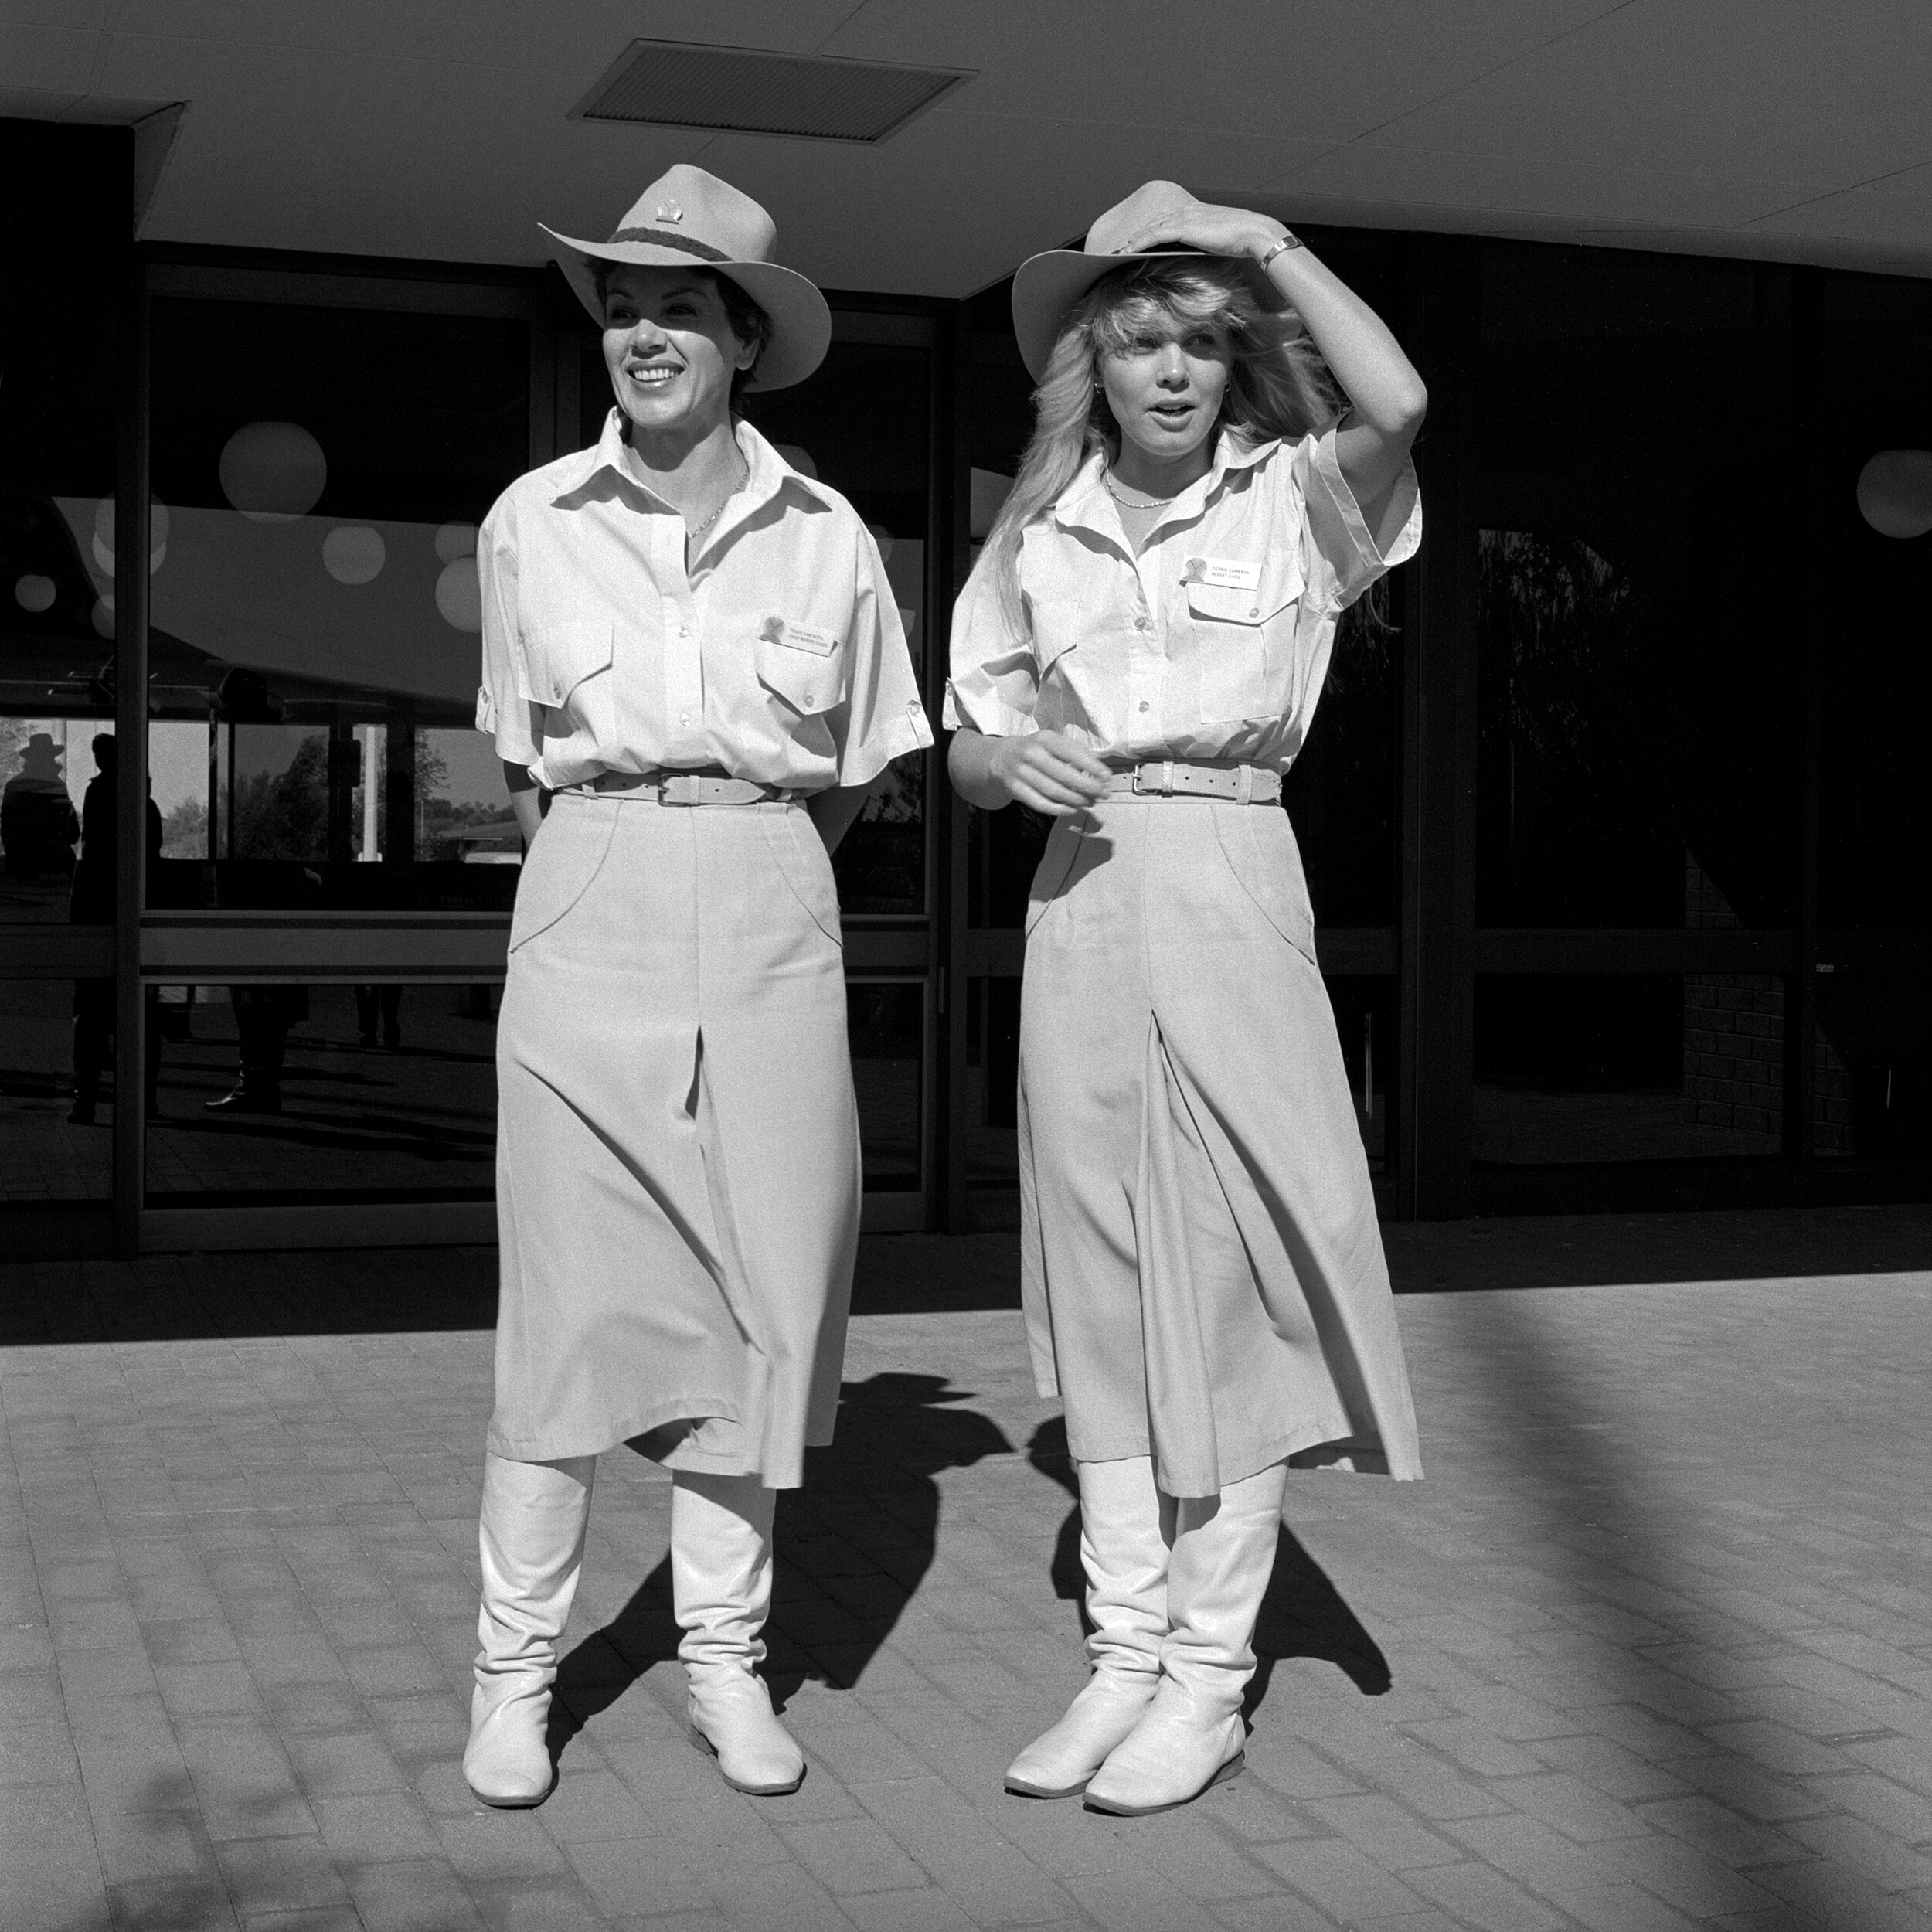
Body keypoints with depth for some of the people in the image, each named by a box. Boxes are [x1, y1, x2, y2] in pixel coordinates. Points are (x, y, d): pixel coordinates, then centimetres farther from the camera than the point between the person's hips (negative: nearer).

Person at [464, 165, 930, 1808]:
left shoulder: (826, 536, 3)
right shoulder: (531, 524, 3)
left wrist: (754, 872, 13)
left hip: (769, 927, 1)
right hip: (588, 915, -1)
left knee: (758, 1288, 4)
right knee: (570, 1300, 0)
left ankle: (727, 1659, 17)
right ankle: (517, 1671, 12)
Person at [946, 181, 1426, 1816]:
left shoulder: (1291, 500, 1)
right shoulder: (1038, 536, 10)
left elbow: (1397, 408, -21)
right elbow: (965, 759, 13)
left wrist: (1269, 241, -11)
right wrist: (1015, 758, -10)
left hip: (1231, 898, -3)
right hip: (1081, 903, 4)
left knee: (1226, 1284, 0)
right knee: (1103, 1292, 7)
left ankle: (1210, 1678, 11)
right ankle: (1126, 1652, 18)